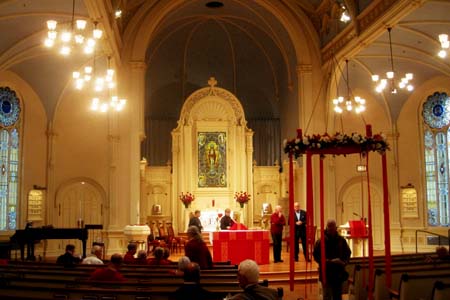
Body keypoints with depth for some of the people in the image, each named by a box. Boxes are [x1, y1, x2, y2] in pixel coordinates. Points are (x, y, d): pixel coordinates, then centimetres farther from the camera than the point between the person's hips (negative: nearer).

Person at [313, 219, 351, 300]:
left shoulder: (341, 240, 2)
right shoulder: (321, 241, -8)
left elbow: (348, 253, 12)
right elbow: (316, 256, -8)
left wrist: (344, 262, -7)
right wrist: (329, 261, -17)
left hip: (339, 272, 3)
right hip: (326, 273, -3)